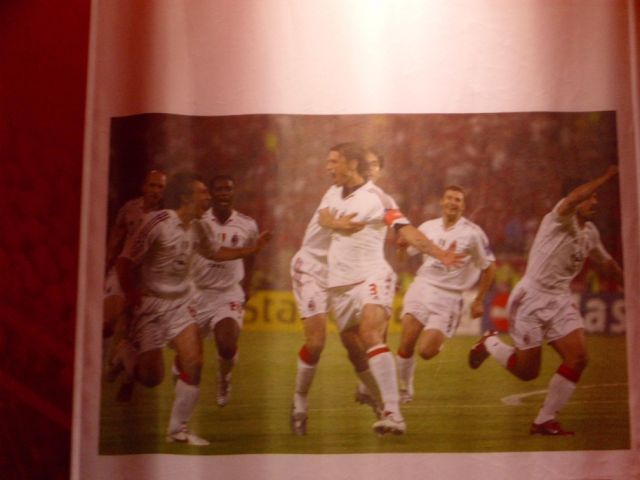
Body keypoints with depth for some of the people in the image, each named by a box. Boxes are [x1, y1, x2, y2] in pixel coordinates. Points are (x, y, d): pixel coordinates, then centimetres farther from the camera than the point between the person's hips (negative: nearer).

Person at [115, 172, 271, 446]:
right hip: (151, 303, -5)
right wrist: (133, 299, -16)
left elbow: (215, 251, 21)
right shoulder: (158, 223, -19)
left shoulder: (199, 228, 2)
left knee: (193, 362, -10)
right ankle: (126, 354, 33)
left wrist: (253, 249, 14)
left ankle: (178, 429, 4)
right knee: (152, 378, -1)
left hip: (181, 303, 6)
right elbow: (125, 262, -15)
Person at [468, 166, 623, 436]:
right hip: (531, 299, -7)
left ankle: (544, 421, 0)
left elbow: (606, 263, 30)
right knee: (527, 372, -1)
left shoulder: (590, 232, 12)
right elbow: (573, 198, -37)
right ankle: (490, 344, 31)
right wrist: (607, 176, -35)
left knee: (577, 358, -12)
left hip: (560, 301, 7)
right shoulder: (560, 218, -12)